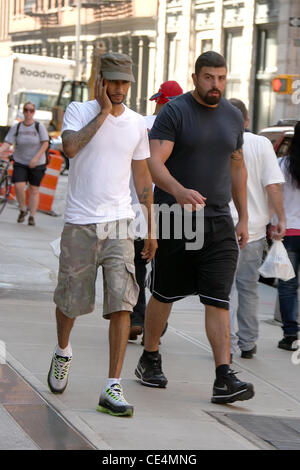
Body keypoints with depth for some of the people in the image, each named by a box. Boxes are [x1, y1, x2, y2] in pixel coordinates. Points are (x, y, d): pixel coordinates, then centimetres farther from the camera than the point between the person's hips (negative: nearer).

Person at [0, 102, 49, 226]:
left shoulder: (39, 127, -4)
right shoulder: (16, 127, 0)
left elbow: (45, 144, -7)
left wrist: (36, 158, -18)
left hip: (37, 164, -1)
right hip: (20, 163, 1)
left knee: (34, 189, 2)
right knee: (18, 186, -15)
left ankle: (32, 216, 10)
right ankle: (23, 209, 9)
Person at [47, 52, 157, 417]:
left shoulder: (137, 124, 8)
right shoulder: (79, 112, -2)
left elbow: (143, 179, 15)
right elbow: (71, 146, -23)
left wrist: (151, 230, 14)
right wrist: (104, 111, -16)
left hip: (119, 225, 2)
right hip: (79, 223, -2)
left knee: (121, 303, -10)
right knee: (70, 299, 9)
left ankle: (113, 388, -10)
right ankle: (63, 353, 41)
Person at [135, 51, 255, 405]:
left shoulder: (232, 116, 11)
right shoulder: (174, 112, -7)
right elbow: (154, 162, -17)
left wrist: (243, 218, 18)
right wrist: (179, 191, -36)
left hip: (218, 221, 3)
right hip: (174, 218, -3)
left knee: (218, 299, -6)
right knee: (164, 294, 9)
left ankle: (224, 379, -12)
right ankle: (149, 359, 29)